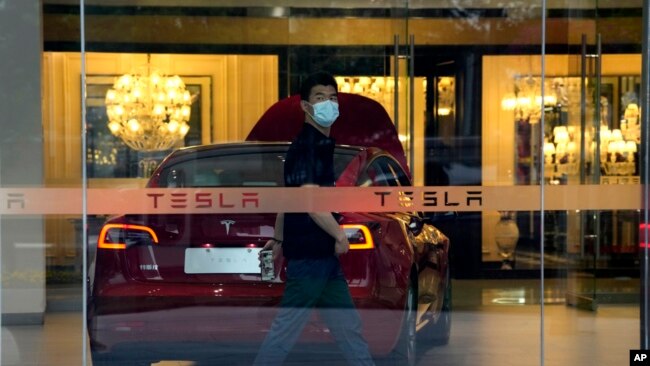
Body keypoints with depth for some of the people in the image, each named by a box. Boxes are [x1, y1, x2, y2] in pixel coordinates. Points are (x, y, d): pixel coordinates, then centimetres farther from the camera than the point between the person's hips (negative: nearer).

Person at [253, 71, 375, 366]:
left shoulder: (321, 145, 16)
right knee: (288, 326, -4)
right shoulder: (306, 146, -14)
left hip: (323, 254, 10)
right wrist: (340, 235, -17)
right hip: (309, 253, -10)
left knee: (348, 326, 12)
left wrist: (279, 239, 27)